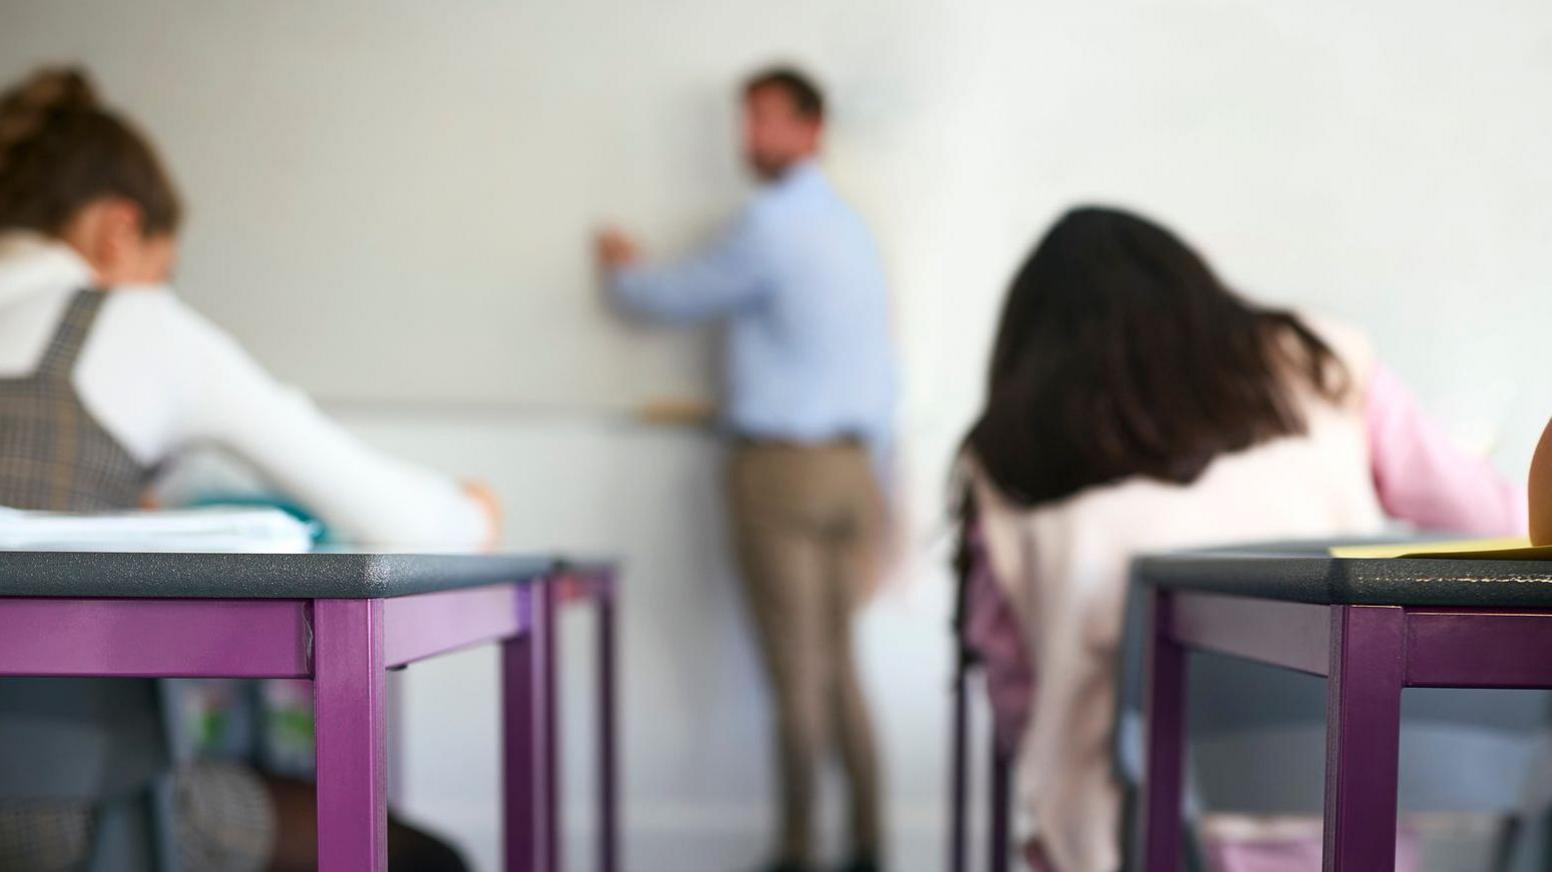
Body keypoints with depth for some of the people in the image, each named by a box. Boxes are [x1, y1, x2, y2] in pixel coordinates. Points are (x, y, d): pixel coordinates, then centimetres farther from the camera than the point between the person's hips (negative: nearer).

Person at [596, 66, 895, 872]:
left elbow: (679, 300, 1)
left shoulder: (770, 226, -10)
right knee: (839, 667, 12)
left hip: (780, 469, -7)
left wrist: (622, 269, 23)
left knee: (797, 676, -1)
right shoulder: (854, 231, 15)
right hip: (854, 465, 7)